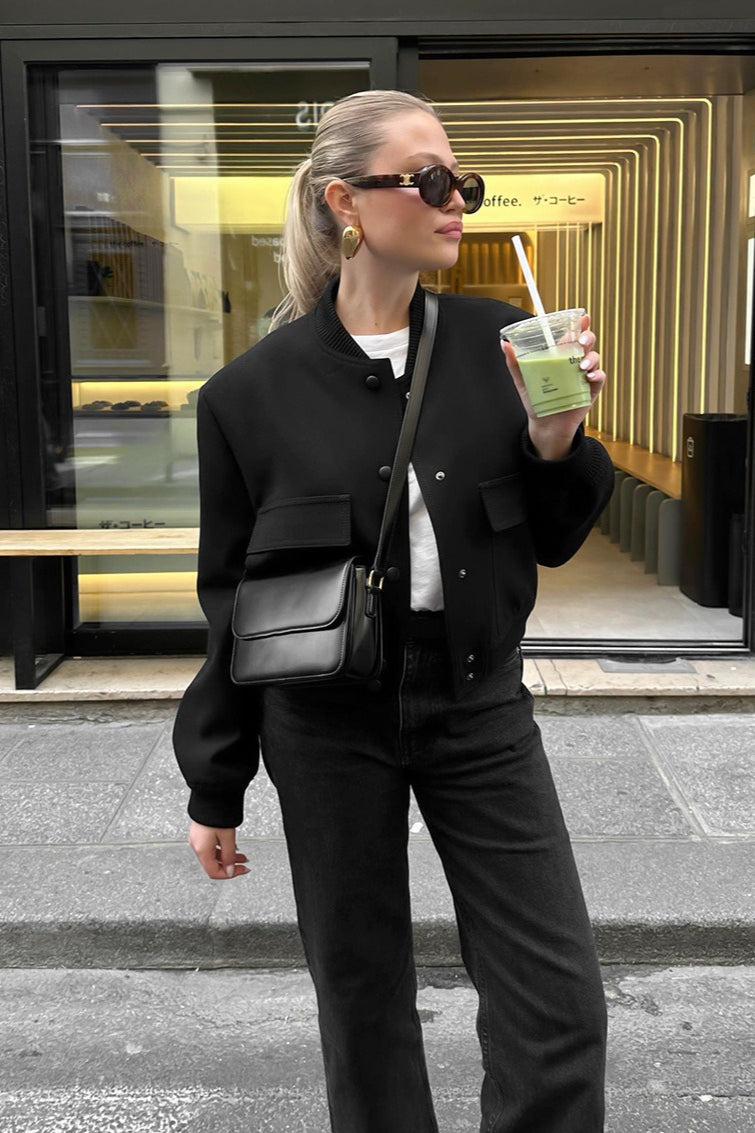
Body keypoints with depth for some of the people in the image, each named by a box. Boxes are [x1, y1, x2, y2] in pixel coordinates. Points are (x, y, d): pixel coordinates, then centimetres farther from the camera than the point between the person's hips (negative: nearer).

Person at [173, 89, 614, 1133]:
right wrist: (214, 788, 4)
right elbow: (230, 599, 0)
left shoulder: (497, 345, -4)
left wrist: (556, 445, -16)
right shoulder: (255, 391, -8)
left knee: (561, 1003, 3)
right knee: (363, 997, 15)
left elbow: (551, 542, 5)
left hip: (479, 705, 2)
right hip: (328, 724, -1)